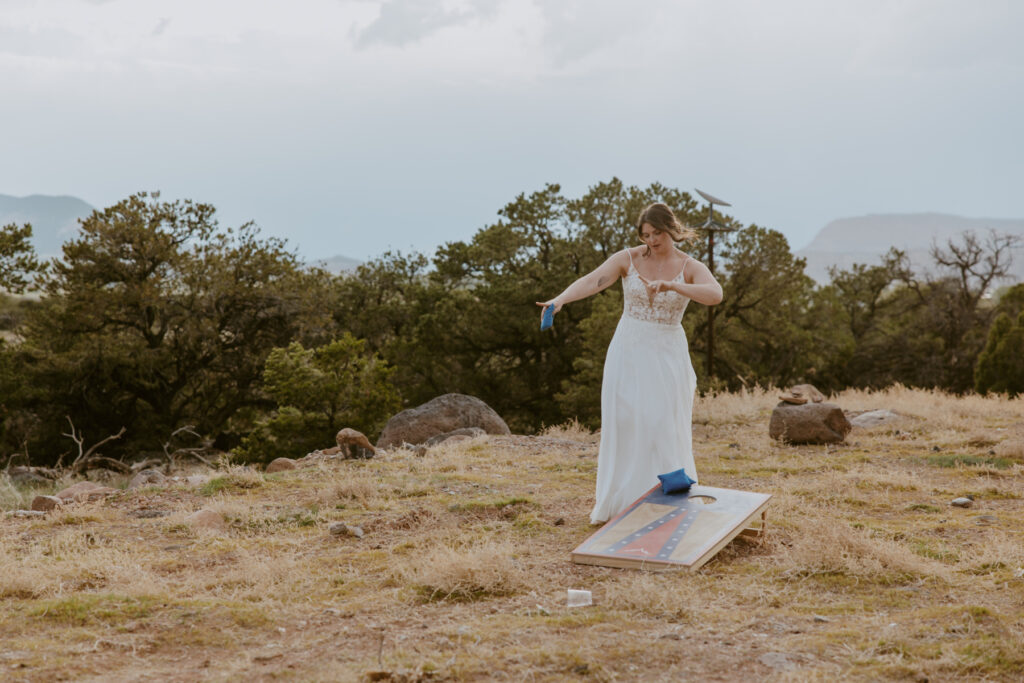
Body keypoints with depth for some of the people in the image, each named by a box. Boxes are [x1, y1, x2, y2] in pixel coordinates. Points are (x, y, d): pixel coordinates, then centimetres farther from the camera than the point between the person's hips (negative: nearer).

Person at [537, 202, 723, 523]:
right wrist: (560, 299, -39)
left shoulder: (691, 268, -5)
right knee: (621, 426, 3)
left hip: (667, 356, -1)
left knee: (665, 430, -3)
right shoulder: (628, 258, -5)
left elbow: (715, 295, -26)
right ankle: (614, 500, 16)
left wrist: (671, 285, -38)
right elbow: (590, 282, -19)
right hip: (628, 352, 1)